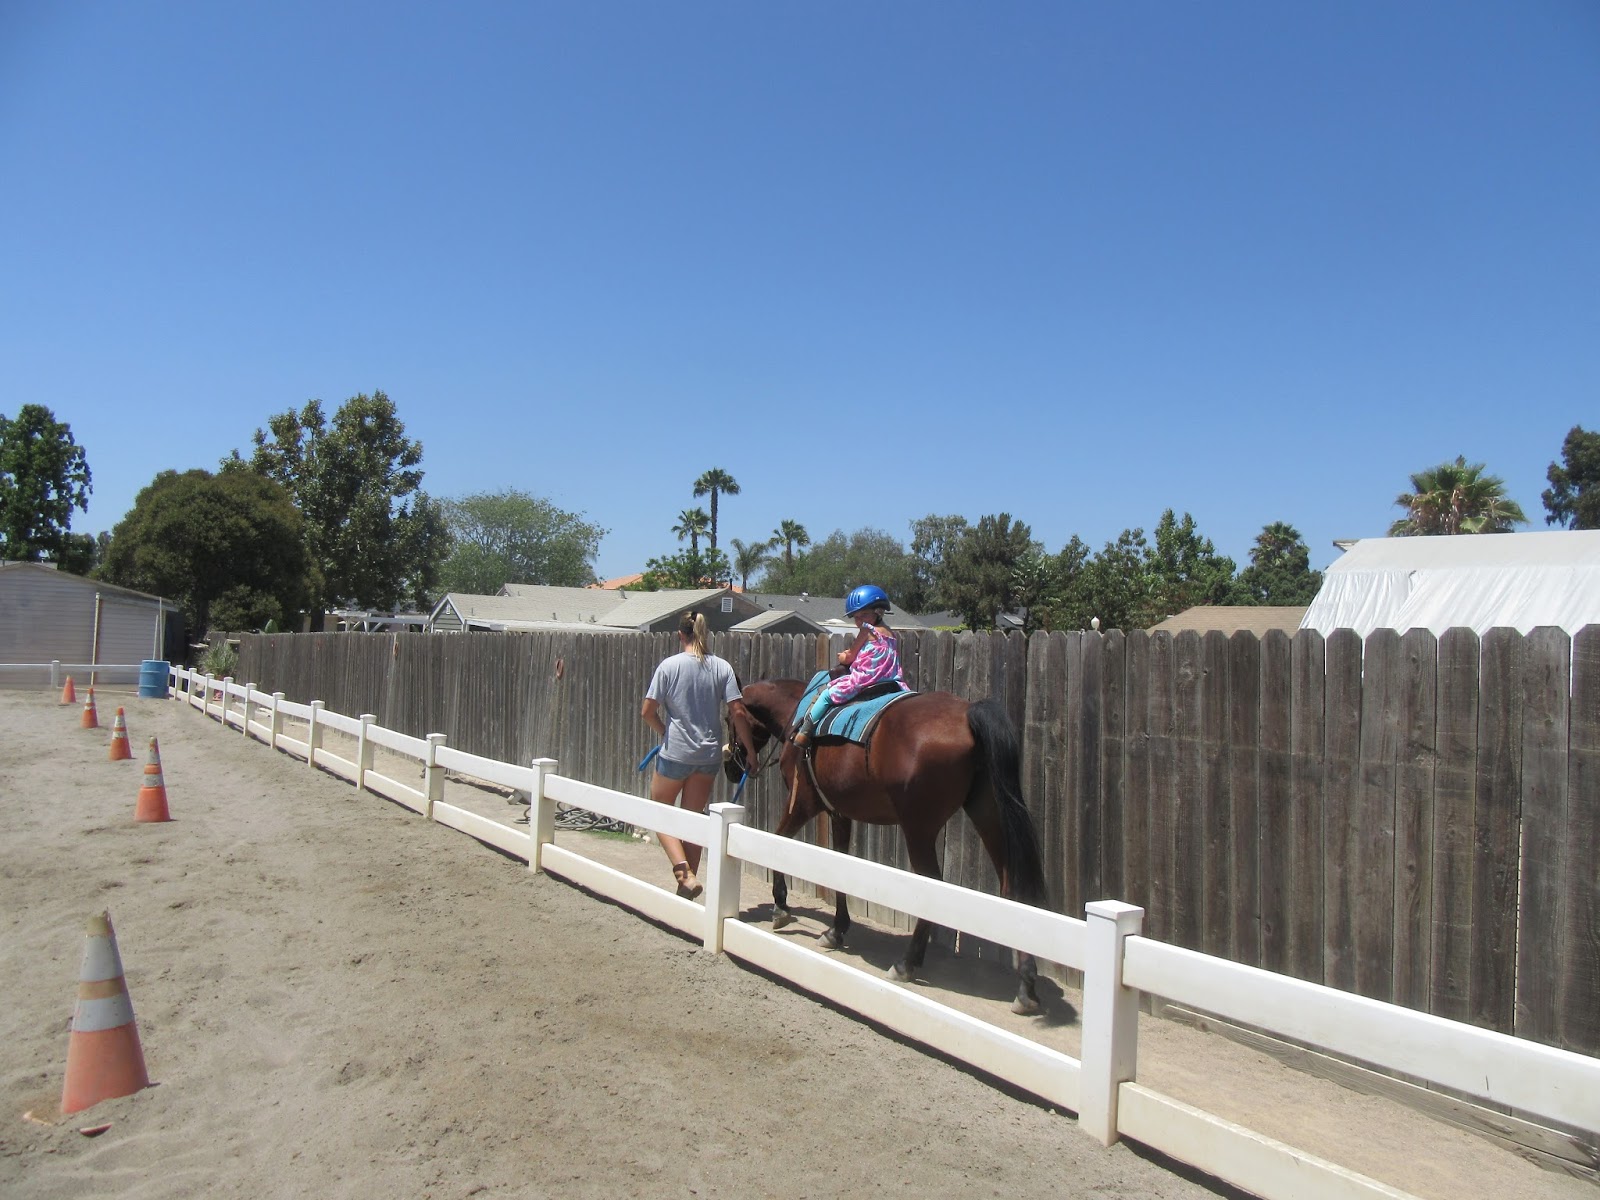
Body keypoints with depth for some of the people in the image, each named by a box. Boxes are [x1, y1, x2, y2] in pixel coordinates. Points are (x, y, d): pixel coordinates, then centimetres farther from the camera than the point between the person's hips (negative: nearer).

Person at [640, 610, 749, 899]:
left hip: (675, 753, -4)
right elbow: (737, 710, -6)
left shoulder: (669, 666, -9)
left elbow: (647, 712, -8)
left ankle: (685, 874, -8)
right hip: (710, 756, 4)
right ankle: (686, 889, 18)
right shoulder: (722, 667, -1)